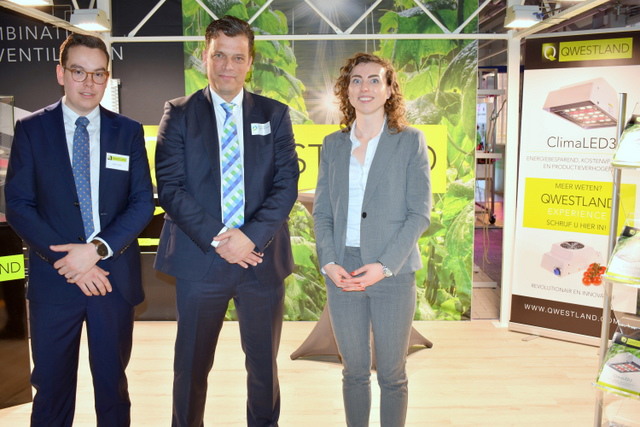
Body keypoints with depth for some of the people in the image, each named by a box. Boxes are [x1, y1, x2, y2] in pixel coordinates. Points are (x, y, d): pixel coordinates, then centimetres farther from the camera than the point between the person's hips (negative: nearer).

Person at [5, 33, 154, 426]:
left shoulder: (128, 131, 3)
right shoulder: (31, 129, 1)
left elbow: (143, 202, -2)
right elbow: (18, 205, -4)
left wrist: (97, 249, -15)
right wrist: (69, 261, -13)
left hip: (115, 276, 1)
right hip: (53, 279, 0)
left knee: (113, 381, 15)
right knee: (52, 383, 12)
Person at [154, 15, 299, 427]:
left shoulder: (275, 114, 7)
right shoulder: (179, 114, 3)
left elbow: (287, 185, -1)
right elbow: (170, 187, -5)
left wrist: (251, 238, -14)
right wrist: (217, 238, -15)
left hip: (263, 258, 2)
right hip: (200, 258, -1)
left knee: (264, 363, 14)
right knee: (192, 365, 11)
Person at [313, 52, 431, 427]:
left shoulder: (411, 141, 0)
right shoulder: (333, 144, 9)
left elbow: (420, 214, -5)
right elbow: (322, 211, 8)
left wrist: (384, 266, -14)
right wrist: (329, 263, -7)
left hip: (393, 273, -2)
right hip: (342, 272, 3)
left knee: (392, 375, 9)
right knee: (354, 372, 14)